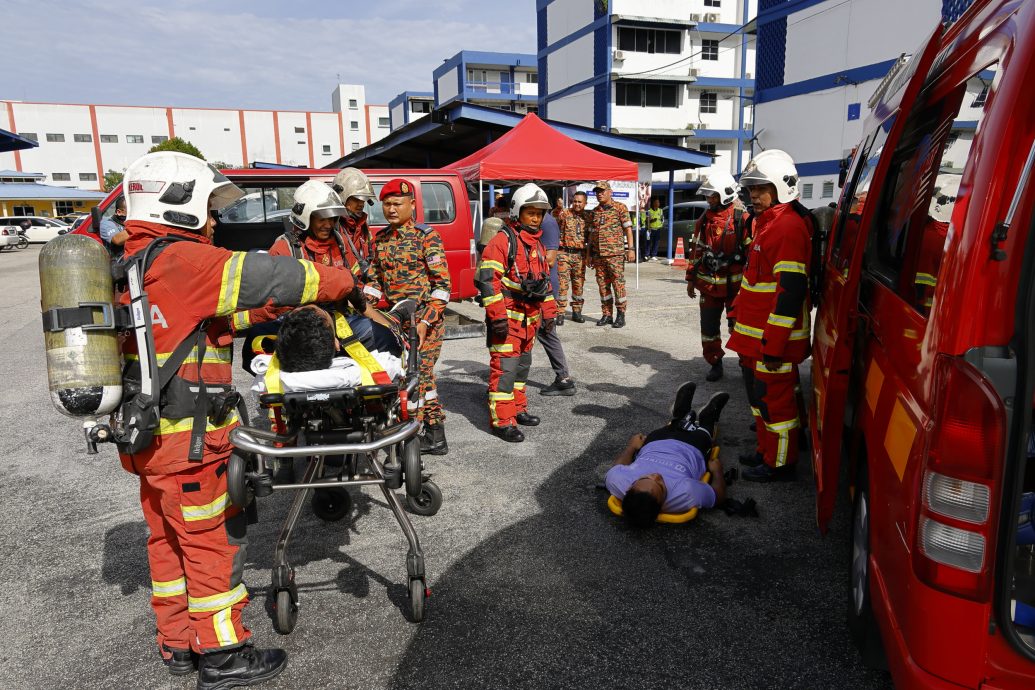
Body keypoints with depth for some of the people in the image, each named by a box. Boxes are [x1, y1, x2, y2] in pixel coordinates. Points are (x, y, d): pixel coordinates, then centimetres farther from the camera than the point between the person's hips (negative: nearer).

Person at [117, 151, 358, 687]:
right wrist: (341, 281, -8)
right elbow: (263, 276, -22)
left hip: (149, 436, 10)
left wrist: (279, 313, 12)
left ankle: (177, 642, 33)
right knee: (214, 542, 3)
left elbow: (222, 311, 17)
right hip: (186, 440, -10)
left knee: (169, 538, 19)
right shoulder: (182, 260, -18)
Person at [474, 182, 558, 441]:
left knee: (522, 364, 17)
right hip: (507, 315, -9)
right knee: (504, 366, -8)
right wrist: (497, 316, -22)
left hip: (530, 315, 9)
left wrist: (549, 312, 19)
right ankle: (502, 421, -3)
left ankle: (517, 408, 31)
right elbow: (488, 278, -18)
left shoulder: (538, 244, 15)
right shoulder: (503, 240, -12)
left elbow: (545, 280, 24)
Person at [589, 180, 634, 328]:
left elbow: (628, 229, -4)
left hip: (615, 254, -5)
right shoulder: (595, 211, 15)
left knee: (618, 284, -4)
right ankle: (607, 315, 15)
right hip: (598, 255, 5)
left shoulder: (620, 208, 0)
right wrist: (589, 253, 16)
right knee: (603, 285, 7)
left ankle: (621, 315, 3)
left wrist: (630, 249, -11)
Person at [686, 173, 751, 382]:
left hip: (734, 284, -5)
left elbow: (752, 252, -6)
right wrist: (691, 279, 13)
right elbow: (696, 250, 14)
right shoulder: (704, 220, 8)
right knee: (708, 326, 8)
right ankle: (715, 363, 22)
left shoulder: (742, 220, -8)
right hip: (708, 284, 5)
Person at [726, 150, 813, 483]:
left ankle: (779, 464, 15)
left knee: (774, 399, 1)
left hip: (773, 341, -11)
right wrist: (740, 309, 27)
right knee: (759, 395, 20)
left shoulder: (788, 226, -19)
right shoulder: (768, 222, 15)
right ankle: (766, 451, 35)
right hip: (755, 338, 11)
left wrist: (774, 345, -24)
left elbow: (790, 291, -24)